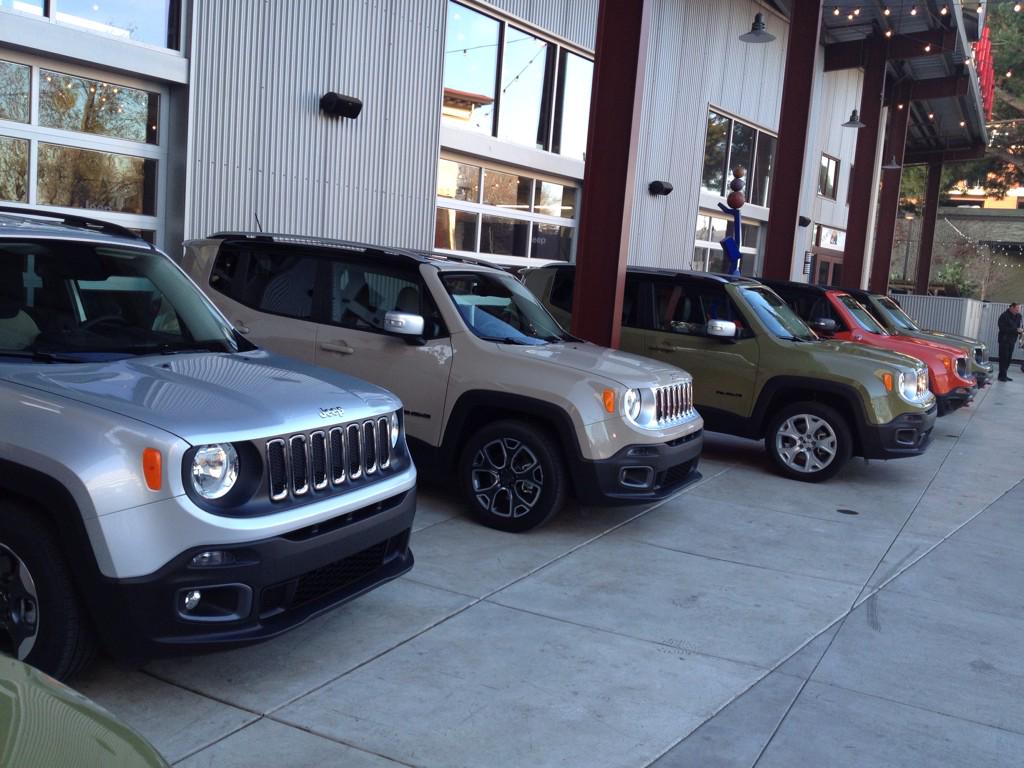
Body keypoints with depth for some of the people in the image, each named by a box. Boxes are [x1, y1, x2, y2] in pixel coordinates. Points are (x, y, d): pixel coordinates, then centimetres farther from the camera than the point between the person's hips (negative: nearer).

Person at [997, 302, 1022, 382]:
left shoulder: (1018, 316, 8)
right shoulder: (1004, 316, -13)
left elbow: (1018, 326, 16)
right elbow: (1002, 328, -21)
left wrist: (1019, 331, -7)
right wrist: (1015, 330, -25)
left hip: (1012, 340, 7)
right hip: (1004, 340, -7)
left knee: (1009, 358, 8)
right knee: (1003, 358, -6)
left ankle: (1003, 375, 15)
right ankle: (1002, 375, -1)